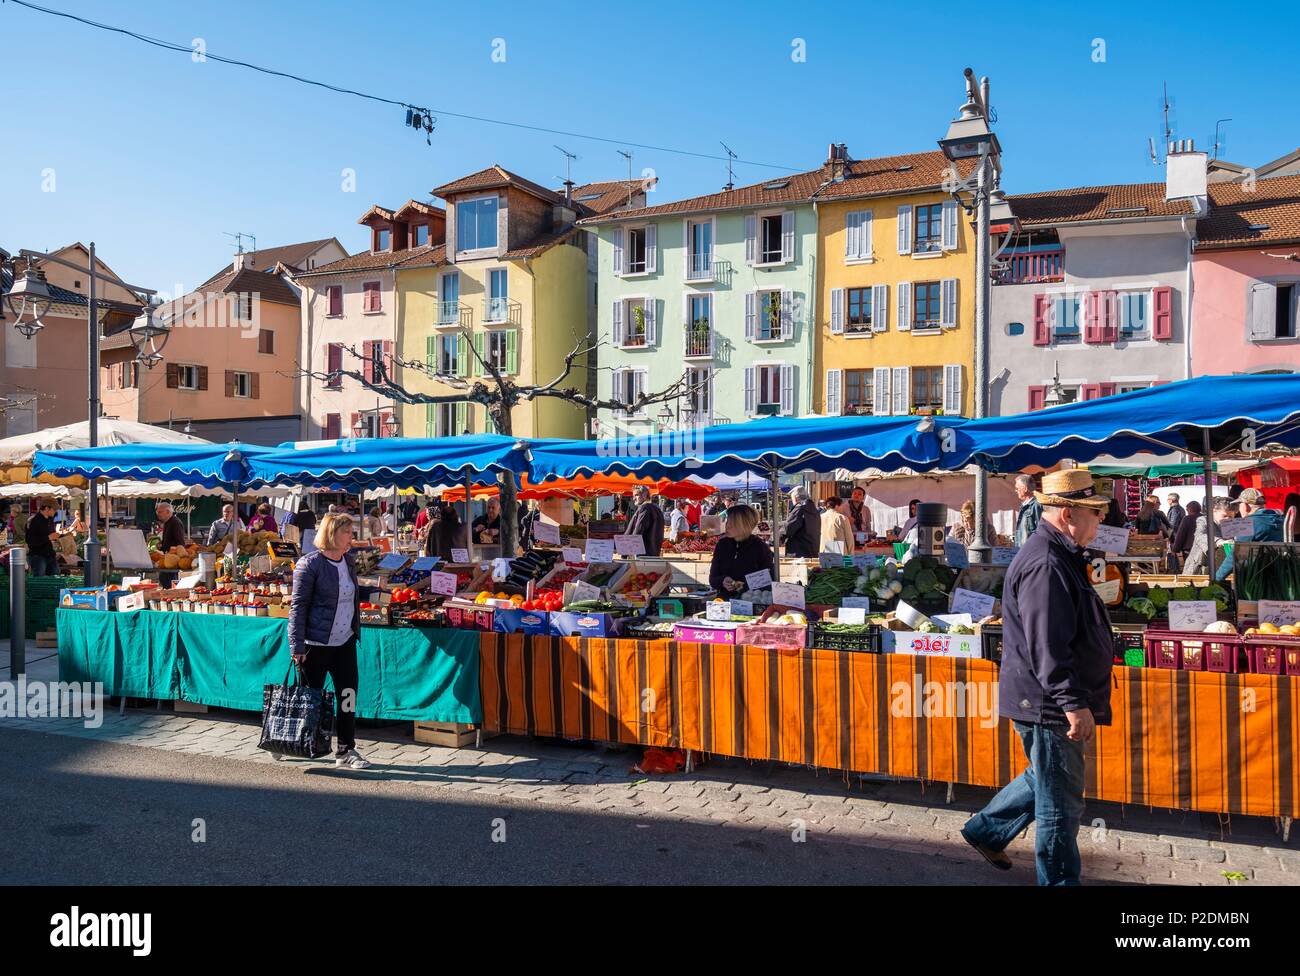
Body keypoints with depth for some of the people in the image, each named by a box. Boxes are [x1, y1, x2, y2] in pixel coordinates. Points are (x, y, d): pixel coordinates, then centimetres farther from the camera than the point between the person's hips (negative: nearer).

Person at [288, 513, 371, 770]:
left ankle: (346, 751, 11)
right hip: (316, 643, -6)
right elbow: (298, 606, -12)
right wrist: (297, 646, -16)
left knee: (348, 695, 3)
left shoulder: (348, 563, 10)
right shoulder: (310, 564, -11)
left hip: (344, 643, 6)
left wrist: (356, 632, 19)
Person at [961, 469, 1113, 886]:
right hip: (1048, 704, -11)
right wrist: (1074, 702, -27)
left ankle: (986, 830, 37)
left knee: (1047, 780, 26)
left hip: (1050, 702, 11)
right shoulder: (1045, 565, -23)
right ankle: (1059, 879, 17)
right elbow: (1047, 647, -28)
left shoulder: (1059, 555, 13)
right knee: (1061, 801, 2)